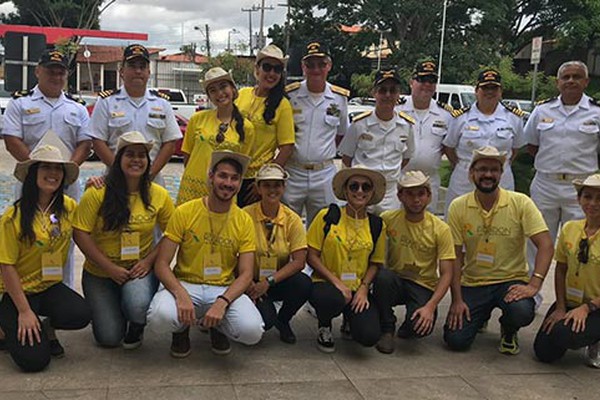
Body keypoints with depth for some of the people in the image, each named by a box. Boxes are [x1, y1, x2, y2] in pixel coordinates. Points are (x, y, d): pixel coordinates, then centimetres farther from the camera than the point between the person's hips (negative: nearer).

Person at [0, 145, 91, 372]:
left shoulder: (68, 207, 0)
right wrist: (24, 311, -16)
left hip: (50, 286, 4)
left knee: (81, 315, -27)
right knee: (33, 359, -18)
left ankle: (46, 328, 7)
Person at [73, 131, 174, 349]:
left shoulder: (159, 195, -5)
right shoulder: (97, 193, -12)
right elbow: (80, 234, -13)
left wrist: (149, 260, -14)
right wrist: (110, 268, -16)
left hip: (140, 269, 1)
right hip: (99, 273, 0)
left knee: (138, 304, -32)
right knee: (109, 338, -5)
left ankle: (137, 325, 7)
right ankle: (111, 310, 32)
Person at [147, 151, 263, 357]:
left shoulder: (244, 221, -1)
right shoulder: (184, 212, -6)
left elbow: (246, 274, -5)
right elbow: (161, 264, -8)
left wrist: (222, 302, -24)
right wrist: (181, 294, -27)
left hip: (225, 289, 1)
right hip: (185, 284, -1)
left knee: (252, 331, -27)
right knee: (160, 317, -34)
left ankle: (217, 327, 11)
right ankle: (182, 328, 7)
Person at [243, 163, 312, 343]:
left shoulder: (292, 219, -4)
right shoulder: (245, 215, -9)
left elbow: (299, 261, -11)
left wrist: (269, 282, -20)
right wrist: (247, 283, -23)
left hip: (278, 282, 3)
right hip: (252, 282, -2)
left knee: (304, 284, -29)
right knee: (265, 319, -28)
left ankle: (283, 321, 4)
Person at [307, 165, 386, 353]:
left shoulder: (377, 225, 5)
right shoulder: (328, 216, -4)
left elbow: (375, 263, 9)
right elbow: (312, 256, -4)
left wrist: (364, 288, -9)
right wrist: (336, 281, -14)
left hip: (358, 289, 3)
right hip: (325, 283, -2)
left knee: (369, 336, -21)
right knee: (334, 300, -39)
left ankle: (349, 320, 19)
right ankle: (324, 328, 0)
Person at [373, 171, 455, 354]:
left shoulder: (440, 229, -9)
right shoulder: (388, 219, -7)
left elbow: (446, 274, -10)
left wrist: (431, 306, -24)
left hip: (423, 286, -1)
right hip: (394, 281, 1)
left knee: (422, 326, -30)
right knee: (382, 276, -34)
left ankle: (406, 329, 10)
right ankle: (387, 330, -10)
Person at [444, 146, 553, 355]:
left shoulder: (520, 203, -7)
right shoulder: (458, 207, -4)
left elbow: (546, 245, -12)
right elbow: (455, 257, -2)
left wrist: (534, 284, -26)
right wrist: (457, 300, -8)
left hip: (511, 281, -1)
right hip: (472, 283, 1)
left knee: (522, 312, -33)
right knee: (455, 340, -14)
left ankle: (508, 331, 7)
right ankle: (480, 316, 23)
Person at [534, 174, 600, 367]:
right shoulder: (569, 228, 0)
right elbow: (560, 270, 6)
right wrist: (560, 307, -1)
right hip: (570, 302, 5)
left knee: (563, 335, -30)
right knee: (544, 352, -8)